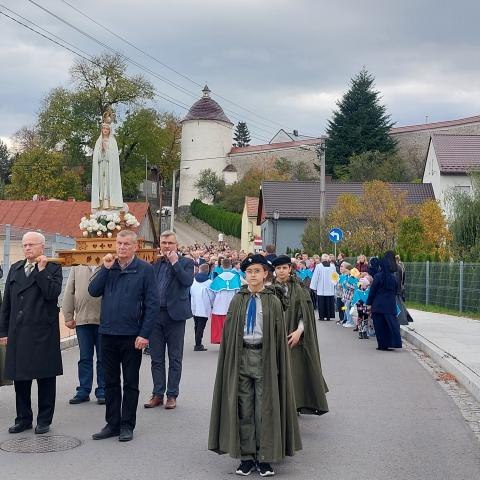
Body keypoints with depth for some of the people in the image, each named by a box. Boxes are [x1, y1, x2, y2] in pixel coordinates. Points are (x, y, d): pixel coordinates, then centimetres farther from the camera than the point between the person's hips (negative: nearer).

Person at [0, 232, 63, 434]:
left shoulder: (53, 269, -1)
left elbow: (52, 293, -17)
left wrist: (41, 270, -16)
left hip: (43, 333, -5)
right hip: (17, 333, 5)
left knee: (45, 377, 3)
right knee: (19, 376, 10)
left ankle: (44, 420, 14)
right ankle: (23, 418, 22)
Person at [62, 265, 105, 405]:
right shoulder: (77, 267, 9)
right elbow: (69, 292, 8)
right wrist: (68, 317, 4)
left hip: (103, 319, -2)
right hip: (82, 319, 2)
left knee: (103, 358, 6)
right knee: (85, 358, 9)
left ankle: (102, 391, 15)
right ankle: (83, 391, 17)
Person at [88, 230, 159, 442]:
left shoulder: (145, 269, -5)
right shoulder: (108, 267, 8)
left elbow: (152, 304, -8)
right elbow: (93, 291, -1)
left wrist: (144, 334, -13)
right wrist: (106, 268, -9)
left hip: (132, 336, -4)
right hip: (108, 333, 4)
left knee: (130, 383, 7)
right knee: (110, 382, 11)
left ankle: (127, 425, 16)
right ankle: (112, 423, 22)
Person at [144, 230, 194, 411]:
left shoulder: (186, 263, 1)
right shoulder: (155, 264, 10)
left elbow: (188, 281, -17)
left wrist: (175, 262, -14)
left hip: (175, 315, -3)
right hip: (155, 315, 3)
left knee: (175, 359, 5)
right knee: (156, 358, 9)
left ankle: (172, 395, 13)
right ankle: (157, 394, 17)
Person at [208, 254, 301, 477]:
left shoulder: (273, 302, 1)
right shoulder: (237, 301, 6)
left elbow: (279, 335, -1)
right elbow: (228, 332, 6)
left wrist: (277, 364, -6)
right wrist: (230, 357, -2)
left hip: (264, 356, -2)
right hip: (241, 356, 2)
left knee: (265, 408, 2)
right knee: (243, 409, 6)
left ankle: (265, 457, 12)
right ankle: (246, 456, 16)